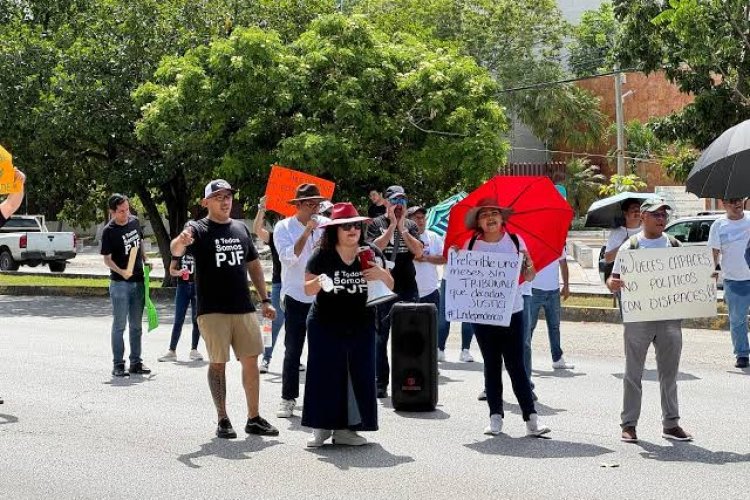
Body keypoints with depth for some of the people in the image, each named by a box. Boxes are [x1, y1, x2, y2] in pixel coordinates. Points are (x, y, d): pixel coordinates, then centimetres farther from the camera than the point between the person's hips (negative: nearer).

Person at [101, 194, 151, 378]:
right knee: (119, 325, -1)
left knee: (136, 325, 12)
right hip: (119, 283, -6)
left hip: (138, 281, 6)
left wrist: (145, 260, 8)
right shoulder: (109, 231, -12)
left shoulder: (134, 221, 5)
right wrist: (121, 271, -29)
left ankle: (136, 362, 21)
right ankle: (118, 364, 5)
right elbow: (107, 259, -13)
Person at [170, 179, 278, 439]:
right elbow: (176, 250, -24)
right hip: (212, 310, -5)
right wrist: (180, 242, -48)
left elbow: (253, 265, 20)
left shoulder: (241, 229, 13)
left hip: (243, 308, 5)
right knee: (218, 363, 0)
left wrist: (264, 300, 14)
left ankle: (254, 418, 13)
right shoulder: (199, 229, -5)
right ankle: (223, 420, 9)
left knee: (250, 361, 5)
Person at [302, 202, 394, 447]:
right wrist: (318, 283, -26)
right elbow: (307, 289, -4)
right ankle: (322, 427, 10)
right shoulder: (322, 256, -7)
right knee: (325, 375, 0)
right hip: (325, 326, -3)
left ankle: (346, 428, 11)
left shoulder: (371, 253, 1)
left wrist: (382, 274, -14)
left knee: (359, 376, 3)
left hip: (360, 326, 3)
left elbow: (390, 285, 8)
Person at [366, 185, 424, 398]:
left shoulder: (411, 225, 13)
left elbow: (418, 251, -1)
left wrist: (402, 228, -7)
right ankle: (381, 383, 4)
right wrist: (392, 225, -11)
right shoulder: (376, 224, 4)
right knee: (380, 337, 0)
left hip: (408, 287, 3)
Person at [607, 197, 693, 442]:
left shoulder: (674, 245, 10)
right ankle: (628, 424, 12)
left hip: (670, 317, 3)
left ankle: (670, 424, 17)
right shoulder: (630, 247, -1)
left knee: (669, 372, 8)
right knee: (633, 372, 5)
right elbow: (615, 279, -1)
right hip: (638, 319, -3)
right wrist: (612, 283, -24)